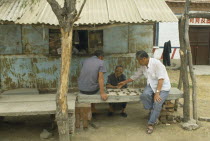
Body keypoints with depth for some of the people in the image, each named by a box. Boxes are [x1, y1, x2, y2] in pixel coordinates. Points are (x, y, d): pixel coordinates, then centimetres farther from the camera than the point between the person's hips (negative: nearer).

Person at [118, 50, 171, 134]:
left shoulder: (156, 63, -21)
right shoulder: (143, 66, 3)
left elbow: (161, 79, -24)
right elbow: (135, 76, 17)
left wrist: (157, 93, -30)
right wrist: (124, 82, 23)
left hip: (163, 86, -5)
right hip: (151, 85, 6)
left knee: (157, 103, -28)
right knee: (144, 95, -28)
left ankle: (151, 124, -7)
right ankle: (154, 114, -4)